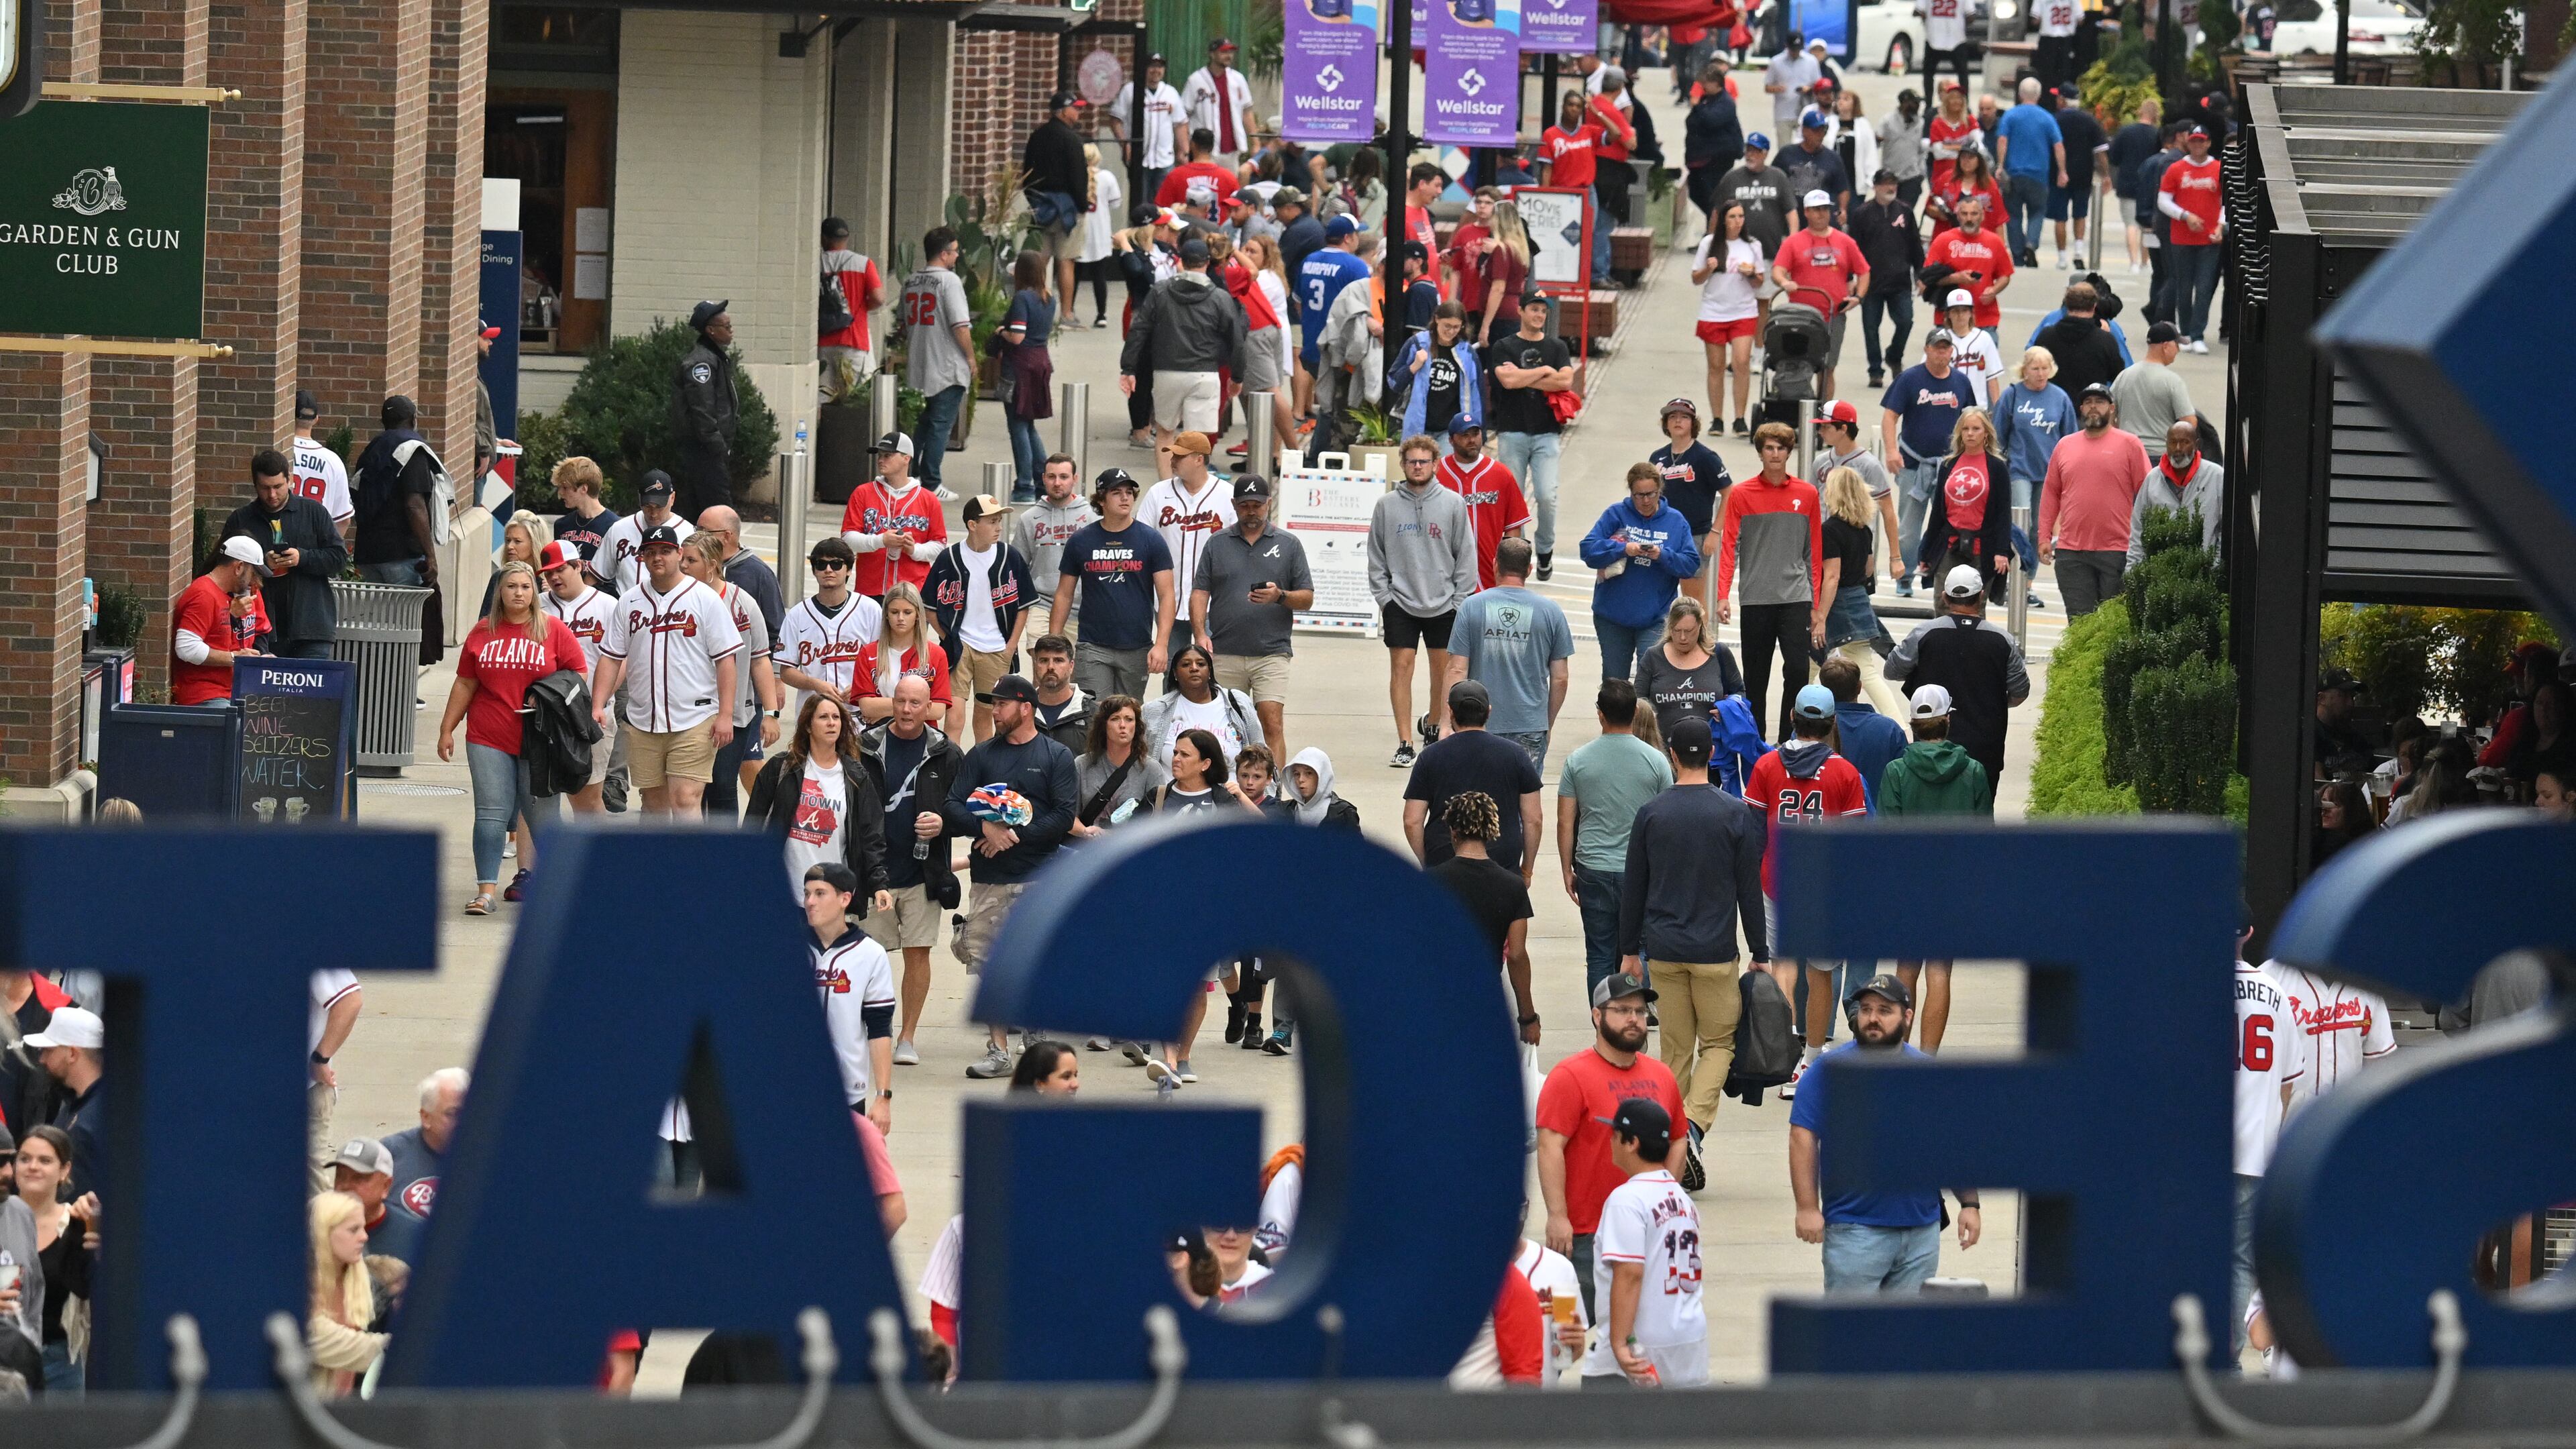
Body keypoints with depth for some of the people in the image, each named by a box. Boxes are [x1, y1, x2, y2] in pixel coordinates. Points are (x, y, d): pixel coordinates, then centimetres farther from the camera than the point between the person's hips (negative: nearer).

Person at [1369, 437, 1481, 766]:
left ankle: (1434, 726, 31)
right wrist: (1383, 596, -2)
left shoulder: (1453, 504, -1)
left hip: (1443, 603, 0)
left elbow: (1466, 554, 2)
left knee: (1443, 668, 9)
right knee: (1401, 666, -5)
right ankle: (1404, 743, -3)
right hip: (1400, 602, 0)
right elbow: (1376, 555, 6)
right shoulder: (1387, 505, 1)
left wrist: (1460, 599, -2)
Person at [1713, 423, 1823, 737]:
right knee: (1755, 678, 5)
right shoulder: (1741, 495, 2)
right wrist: (1723, 595, -12)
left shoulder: (1807, 494, 6)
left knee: (1797, 670, -11)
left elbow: (1815, 552, 10)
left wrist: (1816, 605, 8)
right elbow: (1729, 546, 0)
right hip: (1756, 600, 0)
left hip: (1796, 597, 0)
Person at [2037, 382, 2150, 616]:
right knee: (2079, 622, 2)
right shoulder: (2065, 446, 13)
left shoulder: (2129, 445, 2)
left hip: (2117, 550, -3)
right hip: (2071, 552, 3)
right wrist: (2044, 537, 8)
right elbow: (2050, 494, 15)